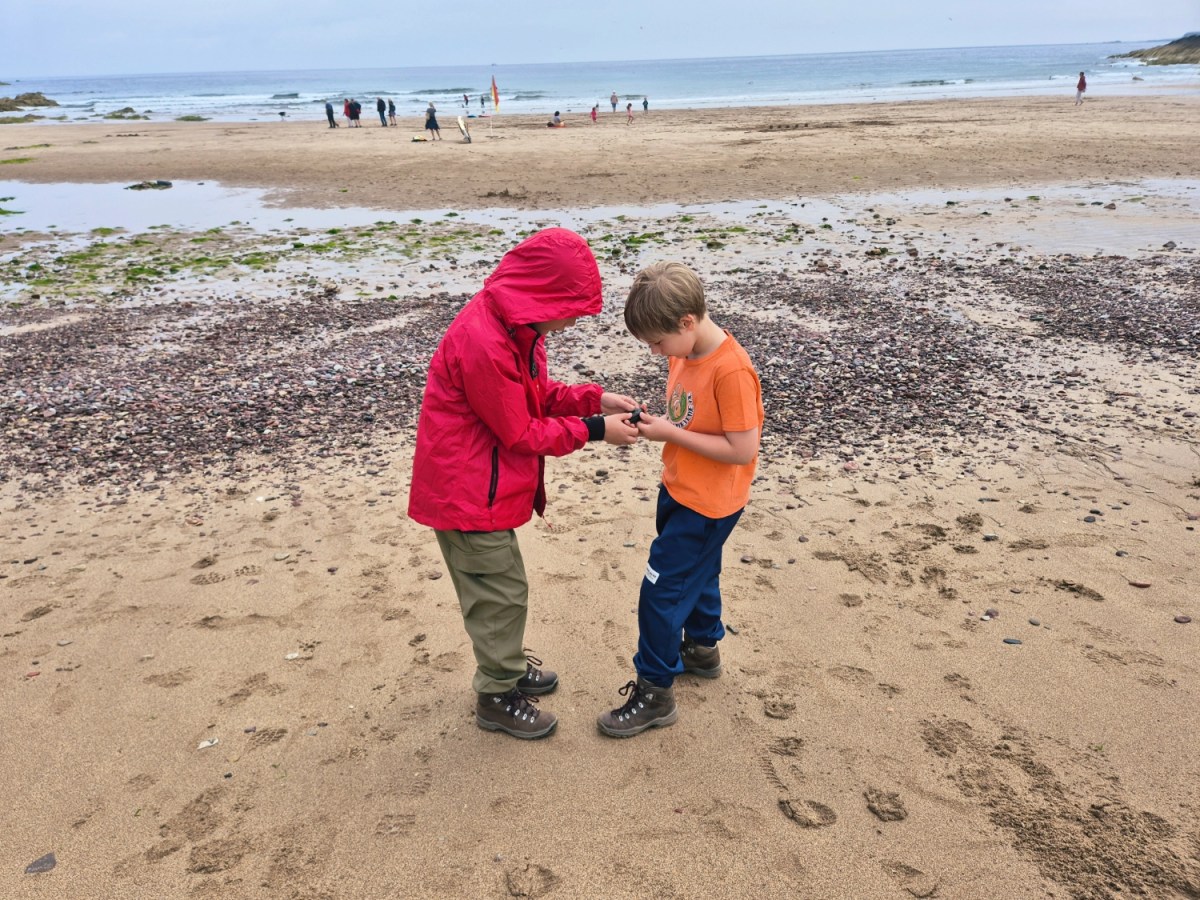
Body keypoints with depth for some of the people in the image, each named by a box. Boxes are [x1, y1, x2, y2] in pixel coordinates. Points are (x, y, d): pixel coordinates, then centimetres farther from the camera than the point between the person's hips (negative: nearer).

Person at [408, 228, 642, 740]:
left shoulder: (514, 324, 1)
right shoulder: (483, 342, -30)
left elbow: (539, 394, 11)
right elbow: (520, 433, -23)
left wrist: (596, 399, -2)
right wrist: (593, 430, -17)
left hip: (482, 484, 10)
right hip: (466, 491, -10)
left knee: (500, 586, 23)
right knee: (502, 593, 4)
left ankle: (506, 665, 42)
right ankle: (498, 698, 22)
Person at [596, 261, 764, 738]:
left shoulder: (731, 370, -28)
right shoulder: (686, 352, -1)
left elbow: (742, 449, -27)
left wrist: (670, 433, -24)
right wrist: (657, 421, -5)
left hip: (707, 505, -9)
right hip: (679, 489, 9)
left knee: (661, 591, -2)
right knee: (697, 574, 27)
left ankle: (654, 692, 14)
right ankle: (703, 649, 49)